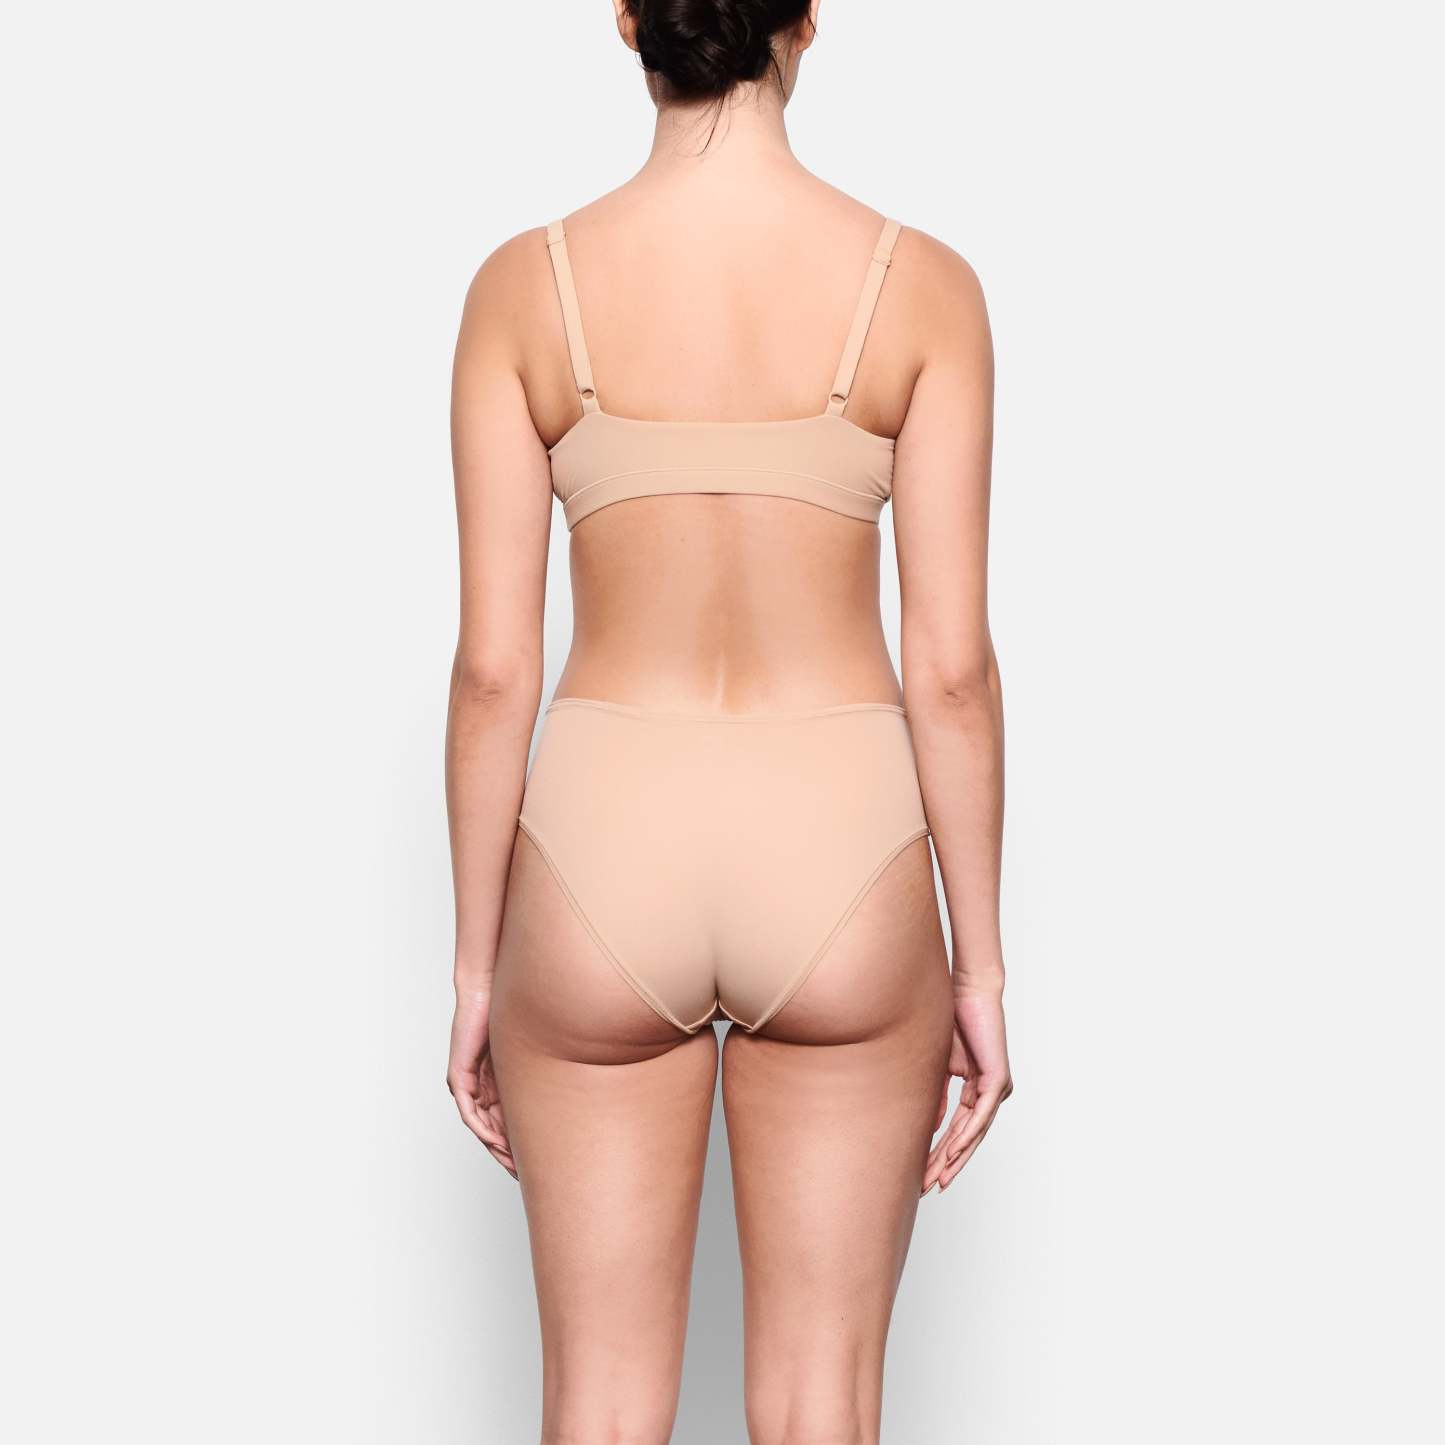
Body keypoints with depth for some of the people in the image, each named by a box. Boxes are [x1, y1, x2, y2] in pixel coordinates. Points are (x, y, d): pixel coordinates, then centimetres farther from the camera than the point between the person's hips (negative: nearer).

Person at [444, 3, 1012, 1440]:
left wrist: (475, 968, 5)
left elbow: (493, 666, -5)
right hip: (839, 861, 0)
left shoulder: (523, 286, -5)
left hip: (604, 855, 0)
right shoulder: (922, 286, -6)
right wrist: (980, 966, 3)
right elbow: (952, 668, -7)